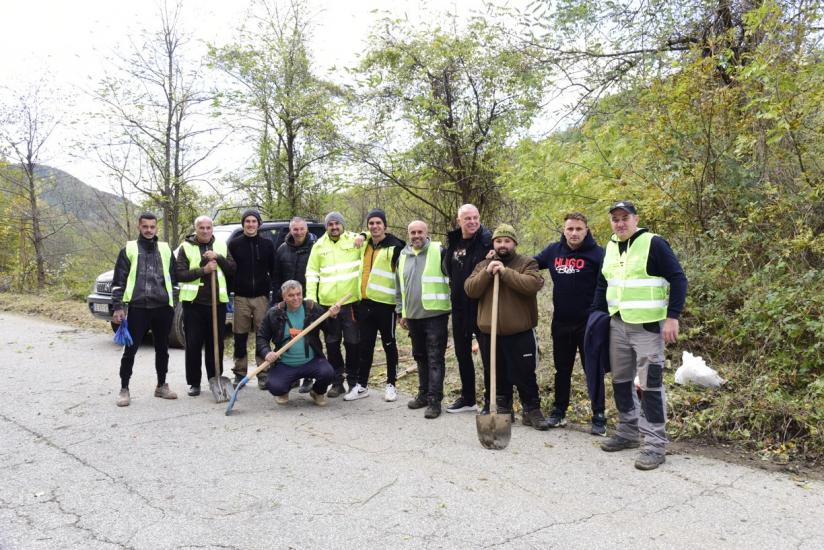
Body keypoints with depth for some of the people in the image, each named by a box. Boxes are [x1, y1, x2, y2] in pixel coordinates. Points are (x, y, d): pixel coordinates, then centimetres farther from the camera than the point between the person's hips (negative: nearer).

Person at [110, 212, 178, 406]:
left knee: (162, 349, 10)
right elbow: (118, 281, 2)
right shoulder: (129, 249, 4)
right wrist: (118, 307, -6)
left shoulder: (165, 249, 11)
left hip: (162, 307, 3)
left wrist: (171, 303, 10)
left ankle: (161, 386, 23)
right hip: (137, 308, -3)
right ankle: (124, 389, 11)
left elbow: (172, 277, 15)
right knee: (130, 349, -1)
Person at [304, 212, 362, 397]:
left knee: (352, 342, 3)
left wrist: (363, 236, -12)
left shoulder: (354, 240, 2)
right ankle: (337, 382, 21)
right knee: (332, 344, 9)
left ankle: (354, 381, 18)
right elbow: (312, 273, 9)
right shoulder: (319, 246, 9)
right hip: (327, 303, 3)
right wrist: (311, 296, -1)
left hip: (351, 301, -2)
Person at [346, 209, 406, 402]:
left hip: (386, 303, -6)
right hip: (365, 302, 6)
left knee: (389, 344, 8)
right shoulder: (365, 244, 13)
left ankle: (391, 384, 20)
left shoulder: (394, 246, -8)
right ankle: (362, 385, 20)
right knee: (365, 346, 11)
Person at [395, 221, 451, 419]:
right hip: (413, 316, 6)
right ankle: (423, 394, 28)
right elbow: (399, 287, 19)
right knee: (420, 357, 16)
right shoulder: (403, 256, 12)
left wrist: (453, 307, -7)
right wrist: (402, 312, 18)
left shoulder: (438, 252, -5)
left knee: (435, 359, -3)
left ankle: (434, 400, 1)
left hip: (435, 315, -6)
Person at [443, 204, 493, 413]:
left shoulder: (487, 240, -11)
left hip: (482, 306, -7)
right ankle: (467, 399, 31)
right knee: (462, 354, 16)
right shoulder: (453, 242, 8)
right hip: (459, 307, 7)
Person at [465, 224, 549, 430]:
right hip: (489, 333, 4)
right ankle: (501, 409, 27)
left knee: (524, 375, 3)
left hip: (520, 333, -3)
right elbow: (470, 290, -3)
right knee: (496, 375, 13)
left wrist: (505, 272, -22)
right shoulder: (483, 265, 10)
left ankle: (532, 411, 17)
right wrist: (487, 273, -16)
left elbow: (533, 284, -20)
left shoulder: (527, 263, -1)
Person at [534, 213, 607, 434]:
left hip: (588, 323, -4)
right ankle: (559, 411, 26)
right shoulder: (553, 251, 5)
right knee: (562, 369, 14)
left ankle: (599, 417, 12)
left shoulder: (597, 253, -9)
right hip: (561, 323, 4)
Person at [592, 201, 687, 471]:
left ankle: (655, 444, 4)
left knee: (650, 383, -5)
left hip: (647, 326, -7)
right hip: (617, 325, 7)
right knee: (621, 380, 14)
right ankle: (628, 433, 29)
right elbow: (602, 285, 21)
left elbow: (678, 279, -11)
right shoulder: (611, 247, 12)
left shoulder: (653, 243, -8)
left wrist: (672, 317, -17)